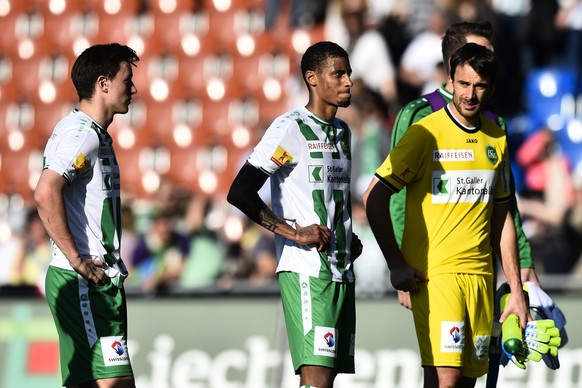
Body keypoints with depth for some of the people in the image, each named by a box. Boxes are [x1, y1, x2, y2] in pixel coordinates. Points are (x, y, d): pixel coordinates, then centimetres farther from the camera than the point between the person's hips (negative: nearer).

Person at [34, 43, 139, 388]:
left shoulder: (97, 135, 20)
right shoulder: (81, 133, -12)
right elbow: (45, 194, -24)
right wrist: (77, 261, -22)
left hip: (100, 280, 10)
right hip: (85, 282, -10)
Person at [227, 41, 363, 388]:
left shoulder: (342, 132, 17)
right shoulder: (290, 129, -9)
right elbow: (239, 193, -17)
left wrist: (351, 238, 14)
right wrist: (294, 233, -17)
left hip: (342, 272, 8)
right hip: (306, 272, -8)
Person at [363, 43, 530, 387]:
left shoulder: (497, 139, 11)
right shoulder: (425, 133, -6)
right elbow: (374, 198, -7)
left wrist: (516, 290, 15)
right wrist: (396, 265, -11)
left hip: (480, 276, 6)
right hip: (433, 272, -6)